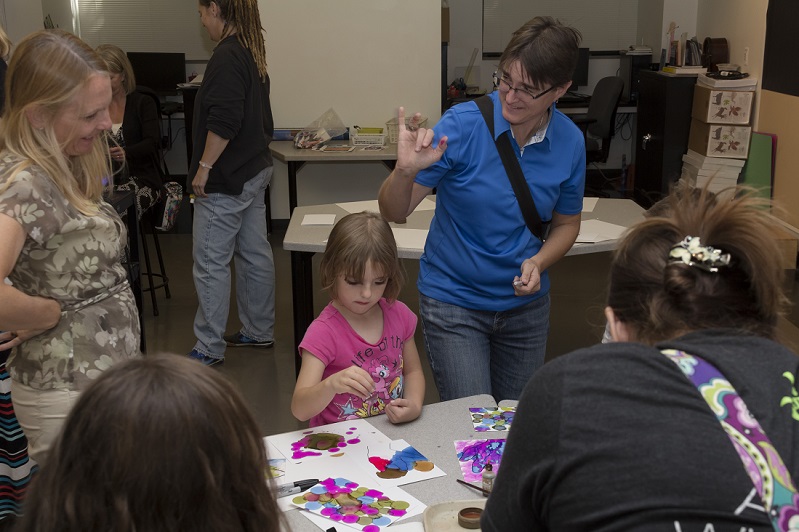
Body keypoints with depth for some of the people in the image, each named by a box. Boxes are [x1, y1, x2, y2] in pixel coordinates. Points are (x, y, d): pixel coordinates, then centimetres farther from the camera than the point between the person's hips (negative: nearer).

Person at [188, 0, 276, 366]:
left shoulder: (227, 56, -17)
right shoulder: (254, 53, 13)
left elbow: (223, 123, -24)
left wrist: (204, 166, -17)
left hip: (226, 179, -10)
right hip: (255, 171, 10)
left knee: (211, 263, -3)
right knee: (255, 255, 15)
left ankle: (209, 348, 4)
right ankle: (259, 331, 26)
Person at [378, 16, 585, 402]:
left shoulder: (570, 142, -10)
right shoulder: (462, 125, -19)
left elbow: (566, 223, 7)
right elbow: (393, 212, -16)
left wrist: (538, 262, -13)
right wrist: (405, 171, -37)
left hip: (526, 303, 4)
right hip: (454, 301, -3)